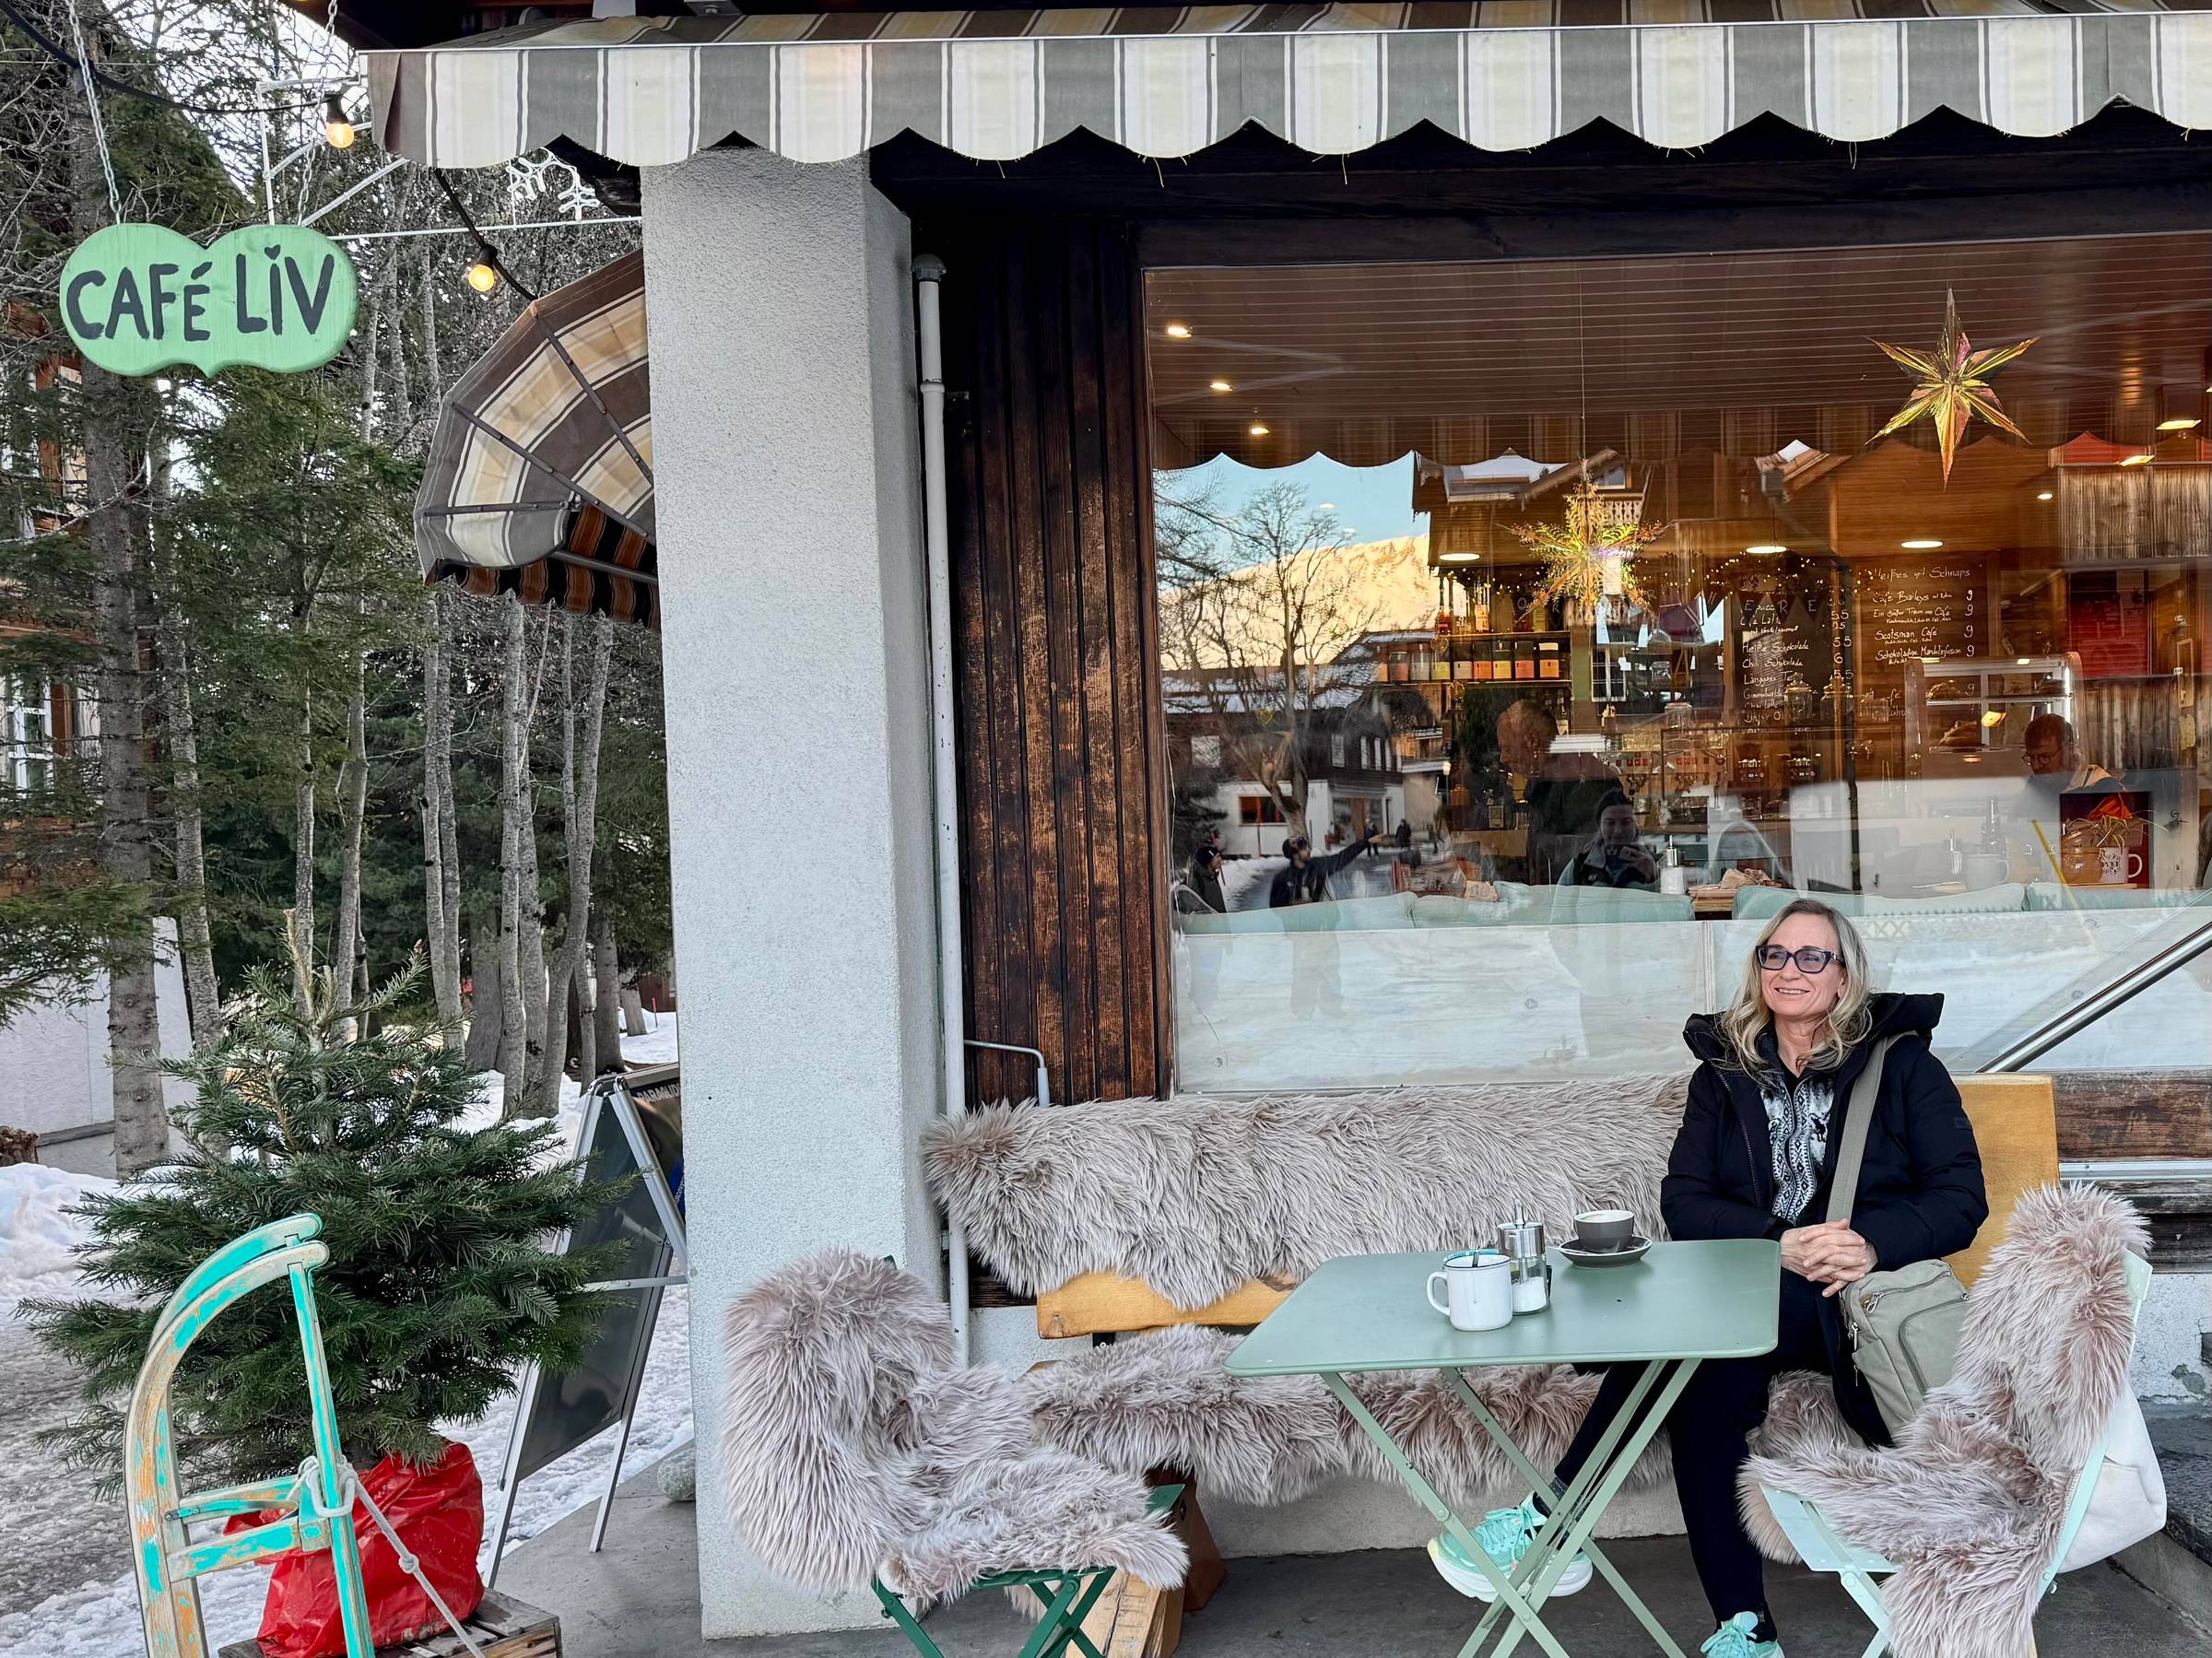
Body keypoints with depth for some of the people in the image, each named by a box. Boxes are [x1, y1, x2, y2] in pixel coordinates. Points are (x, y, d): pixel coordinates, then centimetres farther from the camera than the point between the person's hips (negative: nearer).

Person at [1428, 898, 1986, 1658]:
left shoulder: (1900, 1061, 5)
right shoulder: (1725, 1070, 12)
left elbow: (1961, 1197, -2)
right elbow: (1683, 1201, 2)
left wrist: (1874, 1244, -22)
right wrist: (1778, 1244, -17)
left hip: (1861, 1300, -3)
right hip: (1751, 1293, 3)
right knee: (1705, 1380, -33)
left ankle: (1550, 1521, -24)